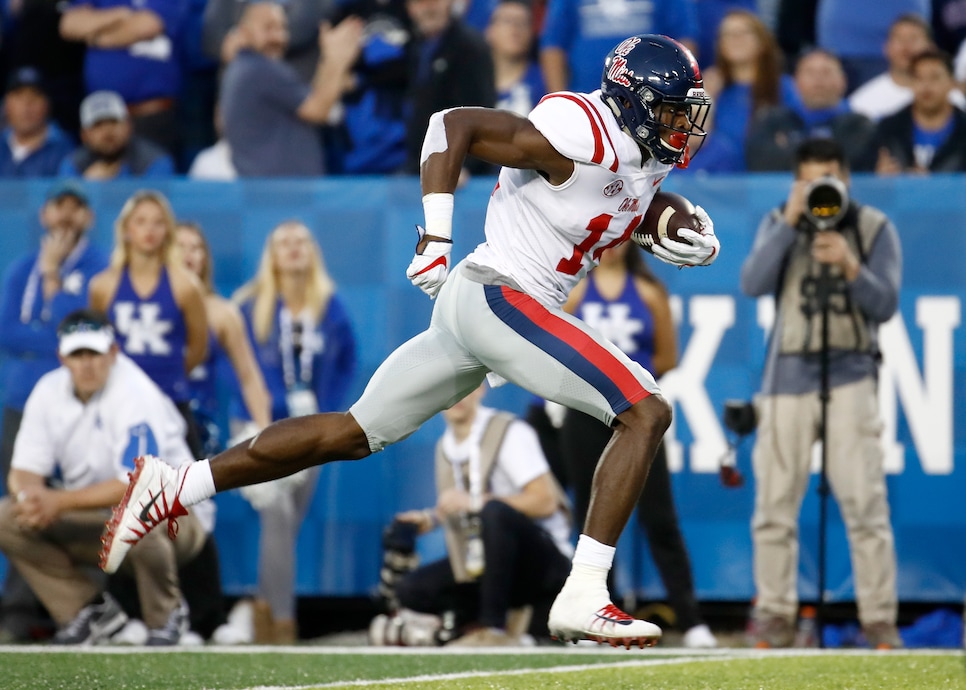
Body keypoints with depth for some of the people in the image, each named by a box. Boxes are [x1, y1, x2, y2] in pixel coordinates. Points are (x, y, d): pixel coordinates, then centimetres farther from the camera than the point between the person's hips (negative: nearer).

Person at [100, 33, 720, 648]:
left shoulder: (649, 155, 11)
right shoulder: (581, 139, -17)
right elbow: (453, 124, -14)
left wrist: (679, 239, 8)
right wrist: (435, 239, -16)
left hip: (468, 304, 10)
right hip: (499, 295, -10)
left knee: (354, 435, 12)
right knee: (647, 413, -14)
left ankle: (175, 486, 13)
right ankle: (583, 600, -18)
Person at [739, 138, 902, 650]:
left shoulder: (874, 228, 4)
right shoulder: (779, 224, 7)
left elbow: (885, 305, -1)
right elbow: (752, 284, -8)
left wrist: (851, 267, -19)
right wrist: (791, 223, -14)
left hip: (849, 376, -1)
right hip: (788, 377, 2)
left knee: (866, 504, -10)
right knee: (775, 504, 0)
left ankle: (880, 620, -7)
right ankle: (774, 617, 9)